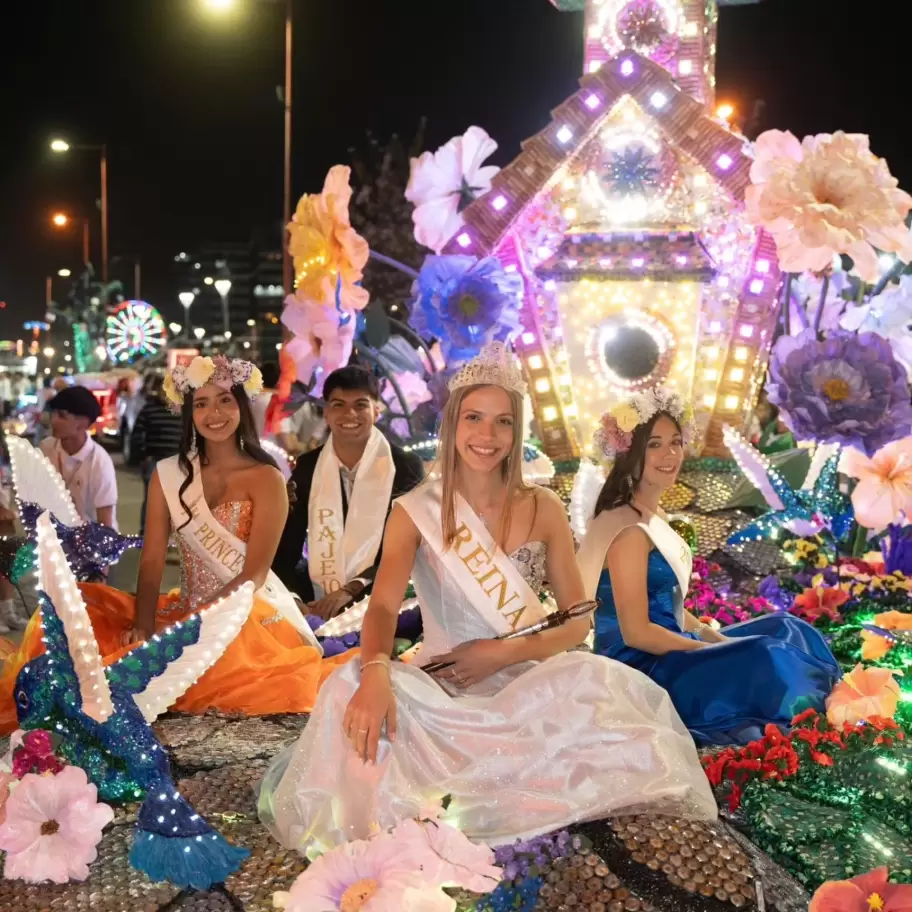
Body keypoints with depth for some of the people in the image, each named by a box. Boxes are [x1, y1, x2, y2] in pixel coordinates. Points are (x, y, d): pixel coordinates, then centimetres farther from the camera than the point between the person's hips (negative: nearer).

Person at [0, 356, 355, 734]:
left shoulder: (266, 479, -4)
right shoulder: (169, 474, 7)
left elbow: (254, 575, -11)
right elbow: (152, 561, -1)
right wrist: (144, 626, -18)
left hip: (251, 615, -3)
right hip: (186, 612, 3)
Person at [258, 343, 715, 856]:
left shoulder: (543, 509, 3)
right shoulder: (414, 512, -1)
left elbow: (578, 620, 2)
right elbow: (383, 607, -15)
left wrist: (503, 652, -15)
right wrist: (375, 672, -38)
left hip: (528, 685, 1)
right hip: (444, 691, -1)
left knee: (600, 684, -32)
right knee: (353, 689, -32)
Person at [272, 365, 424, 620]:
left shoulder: (406, 467, -2)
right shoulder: (307, 467, 7)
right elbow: (286, 546, 8)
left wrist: (352, 590, -17)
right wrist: (293, 600, -10)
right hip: (316, 604, 2)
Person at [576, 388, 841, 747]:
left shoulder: (654, 516, 10)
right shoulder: (629, 529, -20)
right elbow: (636, 632, -22)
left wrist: (713, 637, 2)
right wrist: (720, 648, -15)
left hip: (663, 651, 10)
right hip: (640, 669, -10)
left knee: (784, 629, 9)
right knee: (766, 657, -21)